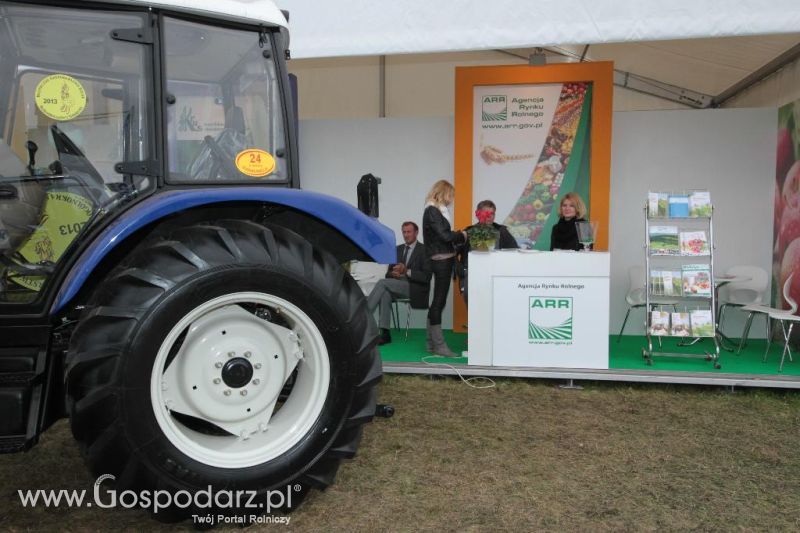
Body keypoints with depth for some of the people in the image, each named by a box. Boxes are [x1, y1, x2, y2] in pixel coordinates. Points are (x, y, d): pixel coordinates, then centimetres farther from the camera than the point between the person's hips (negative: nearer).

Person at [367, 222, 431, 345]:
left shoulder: (424, 250, -1)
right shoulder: (398, 249, 18)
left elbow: (426, 277, -10)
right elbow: (389, 273, 16)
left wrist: (407, 271, -20)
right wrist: (393, 274, -9)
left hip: (415, 288, -5)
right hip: (397, 286, 5)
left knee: (382, 283, -25)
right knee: (385, 293, -30)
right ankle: (385, 333, -32)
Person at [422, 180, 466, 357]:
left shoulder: (436, 210, 16)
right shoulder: (432, 211, -12)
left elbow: (444, 235, 12)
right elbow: (444, 236, -18)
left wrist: (457, 236, 1)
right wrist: (462, 236, -4)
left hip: (443, 260, 10)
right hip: (441, 261, -10)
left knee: (437, 301, 12)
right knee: (439, 301, -6)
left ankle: (432, 342, 20)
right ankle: (439, 345, -1)